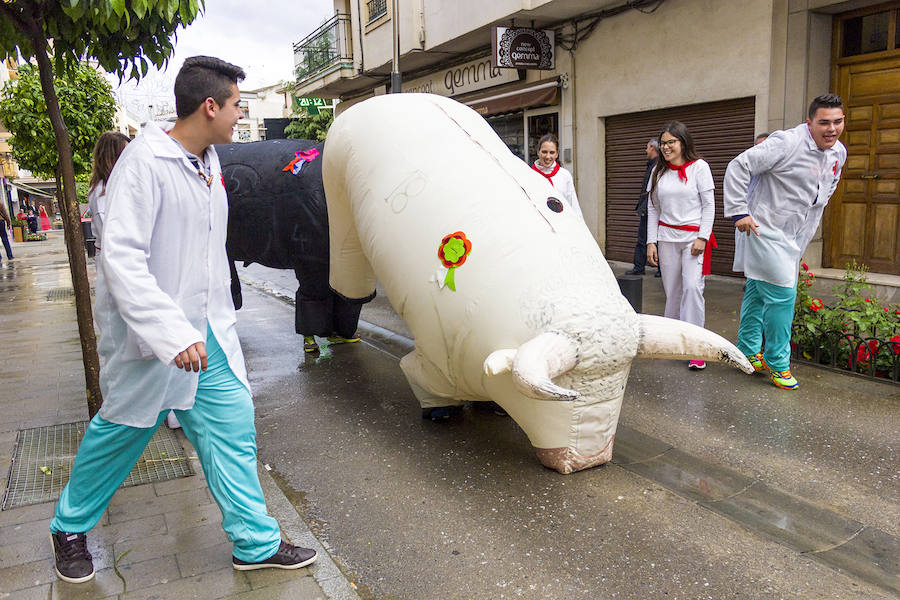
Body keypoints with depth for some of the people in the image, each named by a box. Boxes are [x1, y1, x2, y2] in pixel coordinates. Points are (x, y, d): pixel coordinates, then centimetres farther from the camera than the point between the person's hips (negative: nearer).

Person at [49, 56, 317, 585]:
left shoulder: (209, 161, 8)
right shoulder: (145, 162, -19)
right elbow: (121, 258, -26)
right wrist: (172, 334, -33)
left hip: (207, 335, 7)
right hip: (150, 337, -7)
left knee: (233, 428, 6)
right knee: (119, 434, 12)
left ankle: (256, 542, 18)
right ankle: (70, 527, 40)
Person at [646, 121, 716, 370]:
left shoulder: (699, 167, -2)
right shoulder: (658, 171, 9)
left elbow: (709, 205, -3)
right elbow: (653, 209, 10)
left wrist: (702, 237, -11)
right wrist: (651, 242, 4)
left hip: (694, 236, -3)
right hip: (667, 237, 4)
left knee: (692, 286, -14)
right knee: (672, 290, 4)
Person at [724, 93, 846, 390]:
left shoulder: (839, 152, 7)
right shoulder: (787, 142, -19)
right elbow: (738, 167, -21)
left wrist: (813, 213, 20)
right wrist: (739, 212, -21)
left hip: (793, 237, 8)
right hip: (764, 231, -8)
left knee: (758, 293, 16)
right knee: (782, 294, -7)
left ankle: (748, 352, 27)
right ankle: (777, 362, 7)